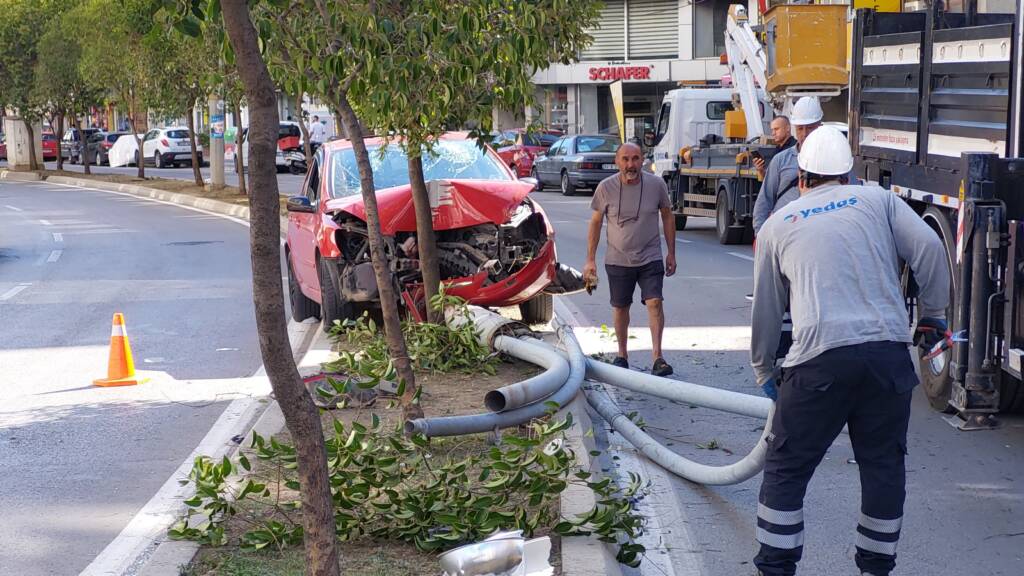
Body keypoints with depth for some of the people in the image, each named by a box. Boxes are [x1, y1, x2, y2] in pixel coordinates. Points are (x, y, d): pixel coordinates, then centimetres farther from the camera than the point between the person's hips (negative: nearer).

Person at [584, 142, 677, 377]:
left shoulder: (656, 185, -6)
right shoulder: (606, 188, -7)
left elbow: (667, 217, 7)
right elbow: (596, 223, 2)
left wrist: (671, 253, 7)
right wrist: (590, 259, 0)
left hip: (650, 258, -1)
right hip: (617, 260, 1)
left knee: (654, 302, -14)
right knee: (620, 307, 10)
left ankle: (657, 357, -13)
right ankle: (622, 355, 25)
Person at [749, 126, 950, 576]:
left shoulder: (776, 226, 16)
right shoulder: (877, 200, 15)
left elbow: (765, 312, 21)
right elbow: (928, 248, 0)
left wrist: (763, 371, 34)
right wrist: (933, 315, 12)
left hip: (819, 359, -1)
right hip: (889, 351, 2)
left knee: (785, 470, 11)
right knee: (884, 466, 16)